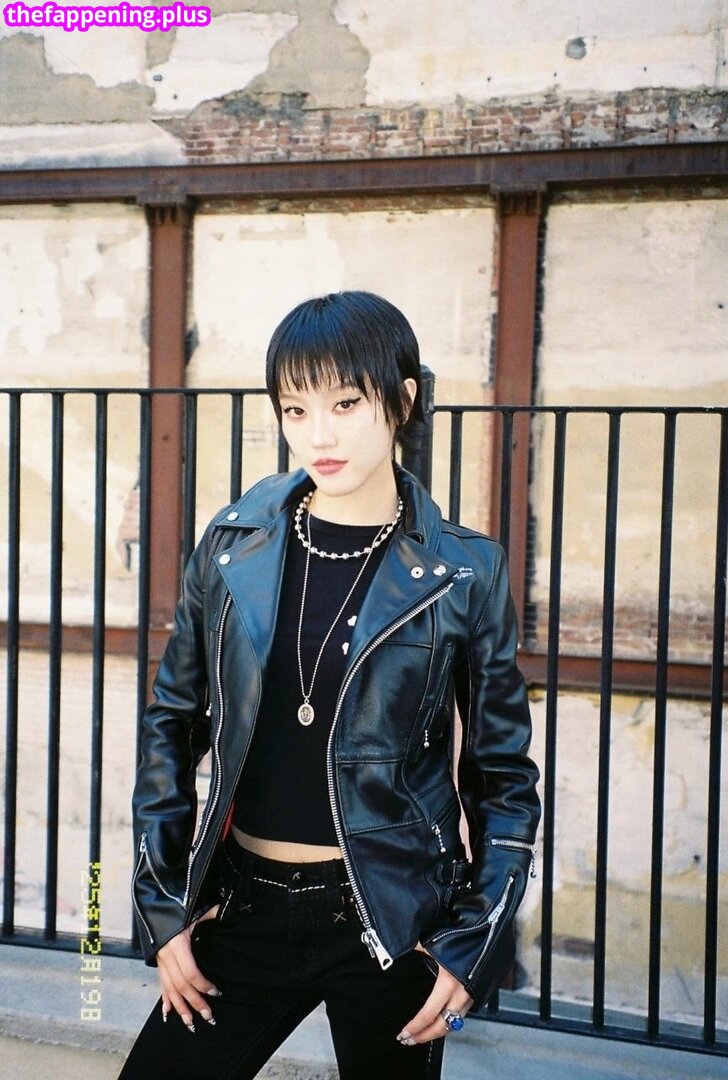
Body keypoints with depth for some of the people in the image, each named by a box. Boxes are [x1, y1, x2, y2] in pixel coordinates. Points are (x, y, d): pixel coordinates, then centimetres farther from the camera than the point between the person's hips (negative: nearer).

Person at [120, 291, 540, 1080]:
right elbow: (171, 725, 5)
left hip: (393, 918, -2)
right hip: (246, 905, 2)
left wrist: (473, 953, -6)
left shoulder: (464, 572, -7)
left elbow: (503, 775, -1)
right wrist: (163, 911, 2)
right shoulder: (235, 544, -2)